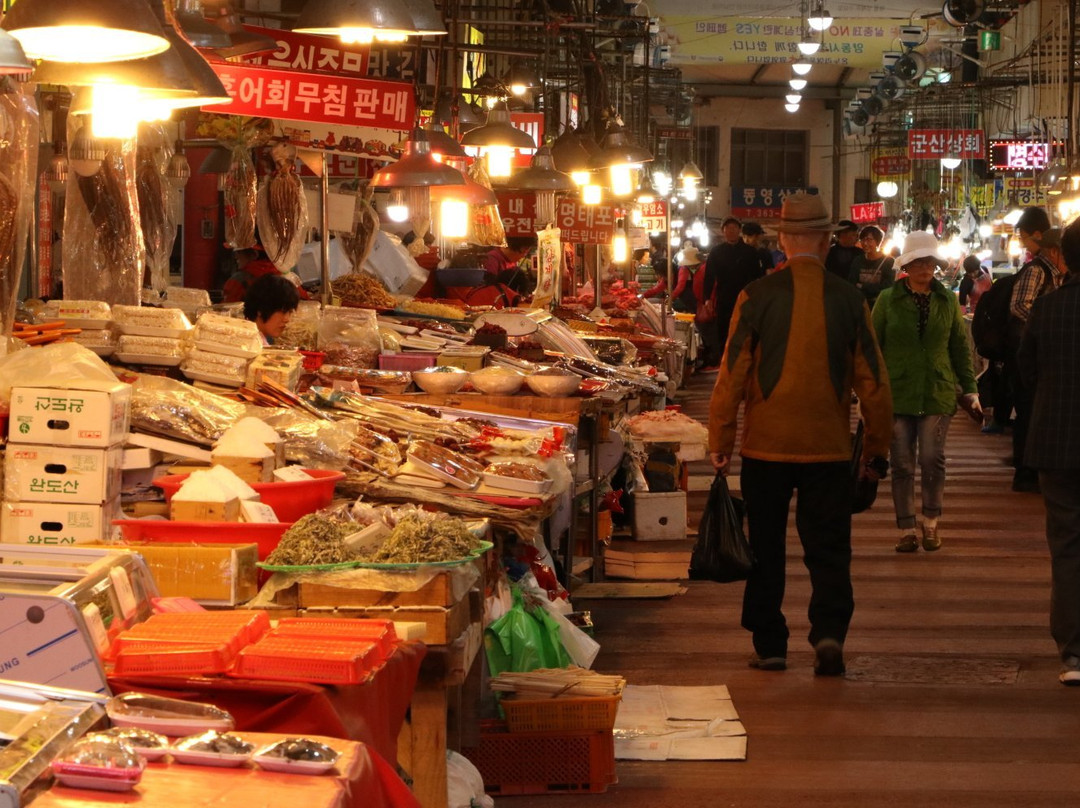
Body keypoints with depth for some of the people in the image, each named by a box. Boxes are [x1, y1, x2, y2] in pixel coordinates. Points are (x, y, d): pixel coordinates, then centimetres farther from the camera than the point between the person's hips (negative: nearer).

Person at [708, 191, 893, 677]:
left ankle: (770, 645, 14)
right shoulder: (849, 300, -2)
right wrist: (876, 448, 12)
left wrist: (720, 441, 4)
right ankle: (829, 631, -11)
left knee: (766, 549, 11)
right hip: (828, 448, 1)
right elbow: (872, 381, 2)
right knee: (828, 549, 7)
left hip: (766, 445, 0)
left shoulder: (756, 296, -7)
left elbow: (731, 375, -5)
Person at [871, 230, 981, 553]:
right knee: (902, 463, 1)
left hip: (937, 393, 1)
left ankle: (931, 521, 12)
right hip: (897, 392, -1)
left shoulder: (948, 301, 8)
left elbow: (961, 348, 12)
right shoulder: (888, 300, 1)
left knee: (933, 458, -8)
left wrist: (970, 390, 8)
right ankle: (906, 529, 10)